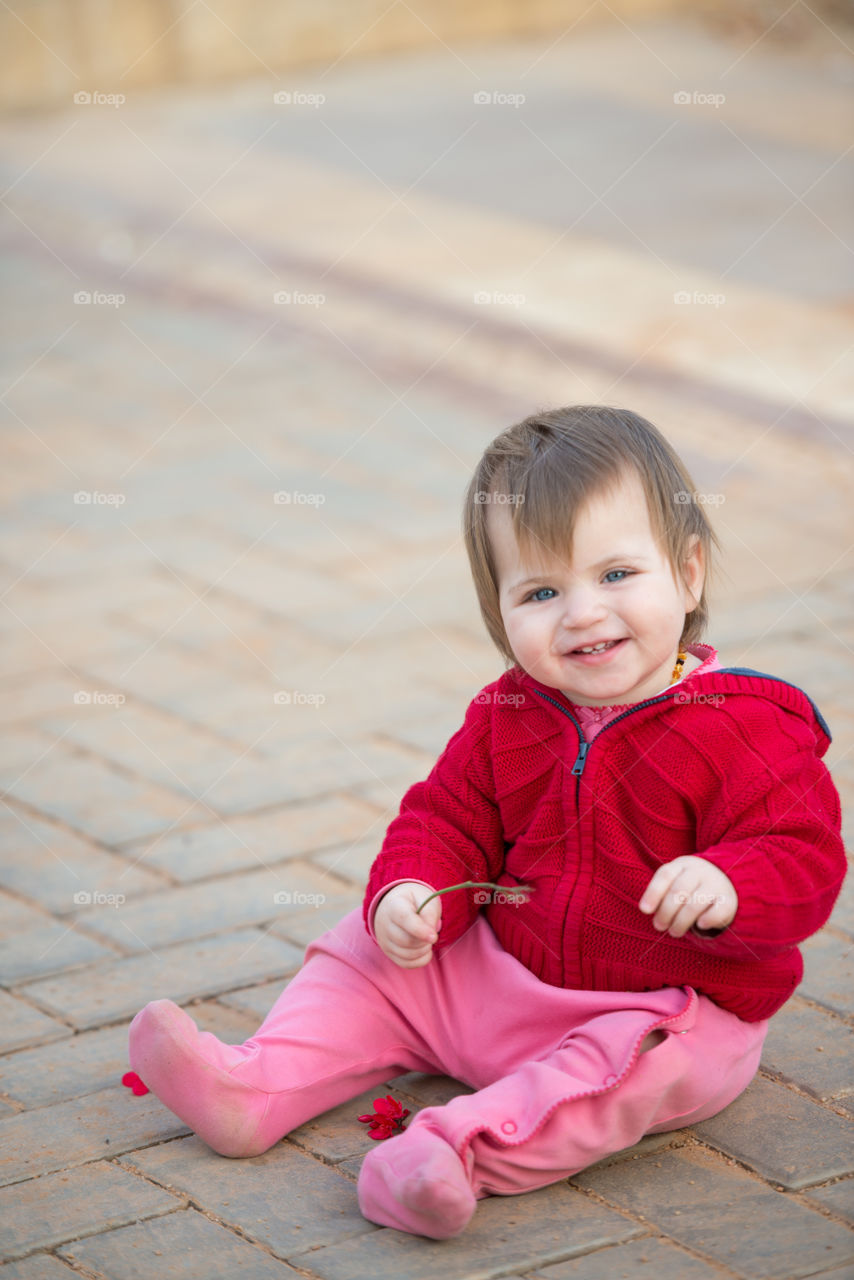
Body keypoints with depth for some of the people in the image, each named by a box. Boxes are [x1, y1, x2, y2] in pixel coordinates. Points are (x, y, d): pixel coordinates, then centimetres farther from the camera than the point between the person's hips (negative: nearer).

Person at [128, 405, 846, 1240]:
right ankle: (254, 1090, -6)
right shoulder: (506, 719, 1)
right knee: (370, 954, 4)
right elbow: (444, 821, 8)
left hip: (675, 1008, -6)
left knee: (651, 1061, -36)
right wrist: (409, 895, -14)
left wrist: (726, 890, -43)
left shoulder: (748, 733, -17)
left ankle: (466, 1144, -49)